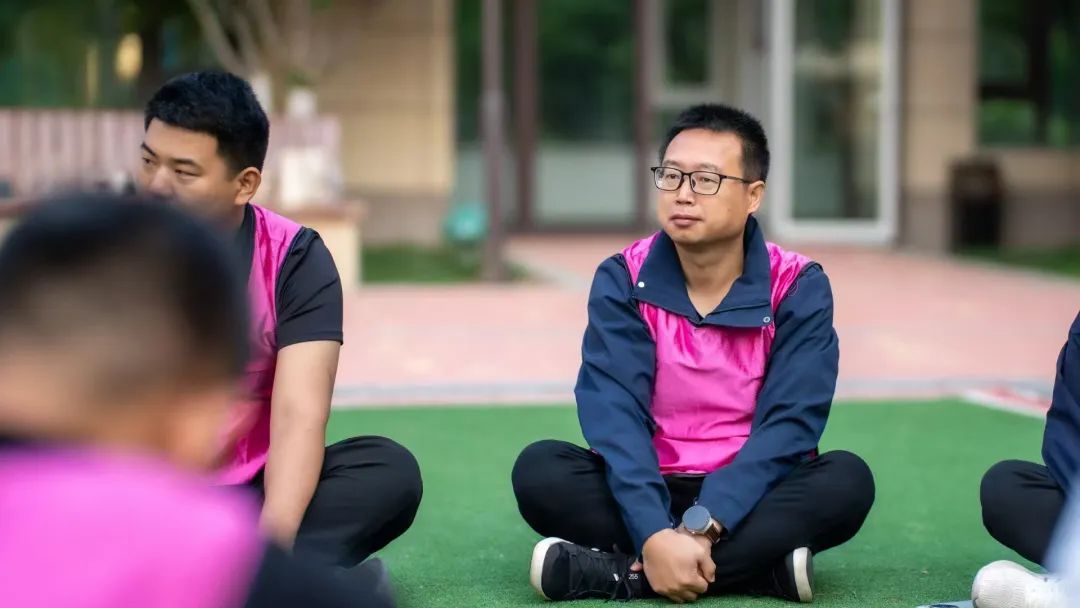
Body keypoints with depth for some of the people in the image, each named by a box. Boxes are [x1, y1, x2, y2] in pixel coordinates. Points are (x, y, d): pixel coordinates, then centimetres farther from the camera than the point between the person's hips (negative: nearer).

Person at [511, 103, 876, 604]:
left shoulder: (798, 287, -6)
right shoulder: (623, 280, -4)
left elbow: (789, 422, -16)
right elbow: (614, 412, -17)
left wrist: (701, 527, -30)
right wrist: (655, 535, -33)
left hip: (751, 497, 0)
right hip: (649, 494, 1)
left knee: (847, 481, -30)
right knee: (539, 470, -25)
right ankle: (761, 568, -31)